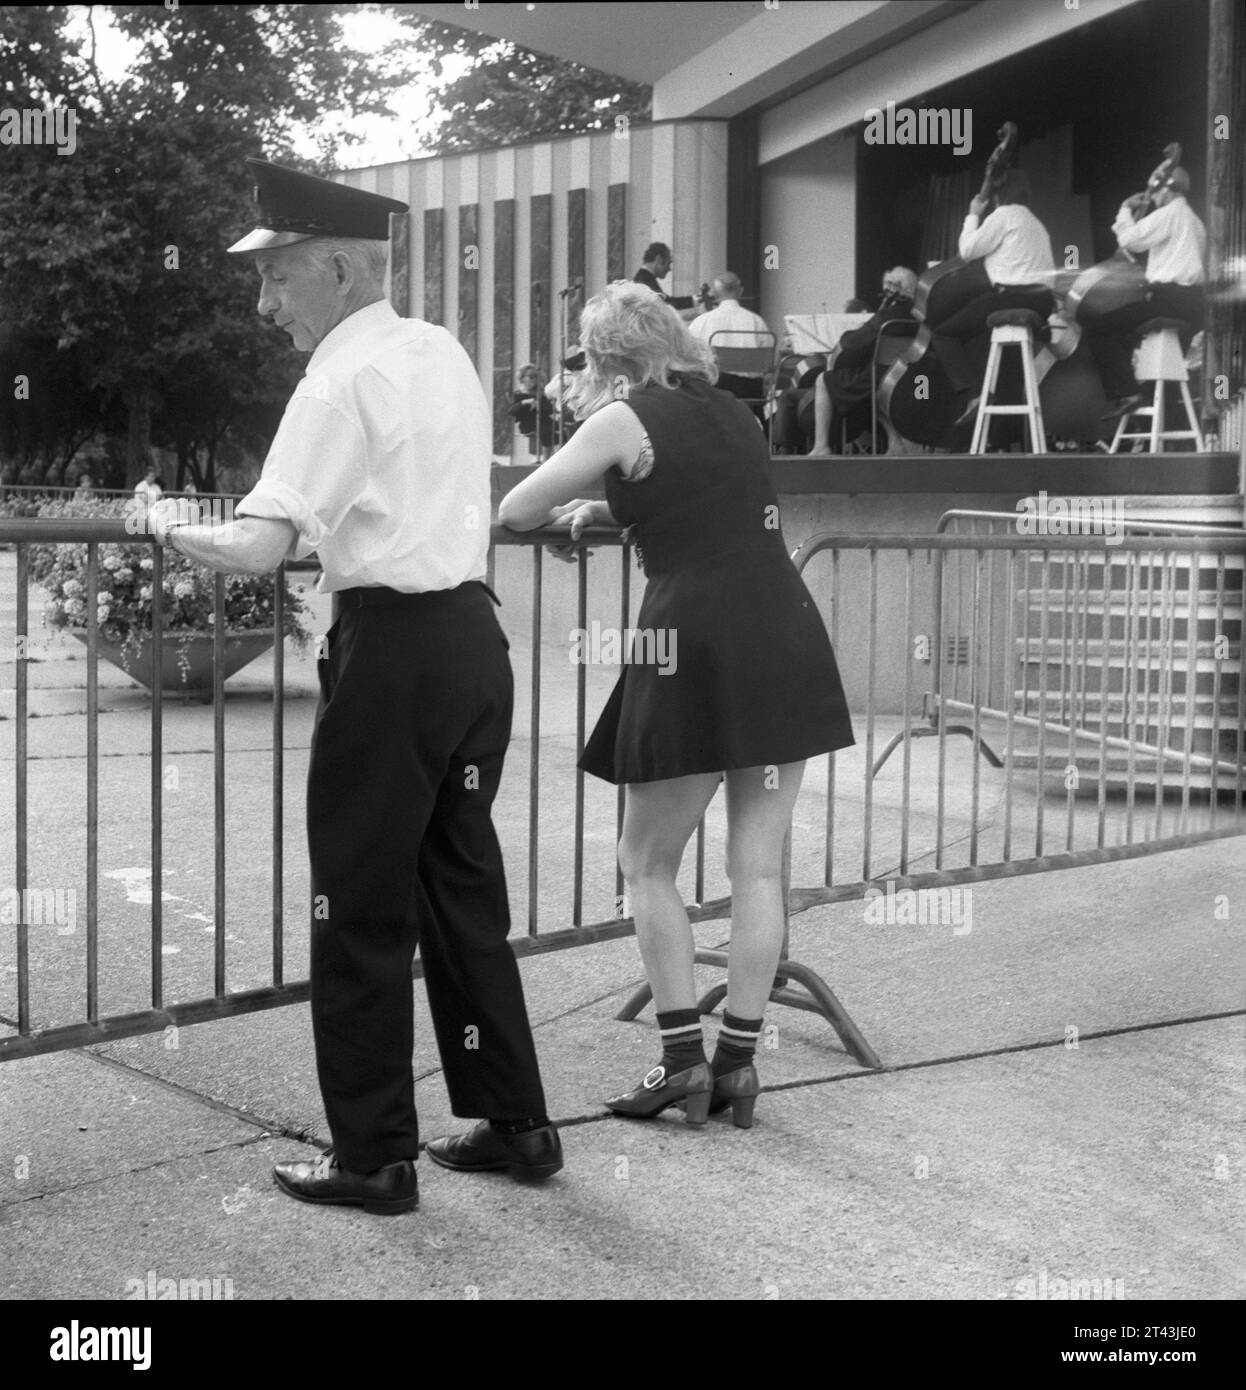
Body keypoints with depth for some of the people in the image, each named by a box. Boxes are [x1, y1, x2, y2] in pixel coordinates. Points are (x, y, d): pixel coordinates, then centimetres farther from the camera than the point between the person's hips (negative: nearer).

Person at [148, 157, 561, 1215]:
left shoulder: (343, 379, -13)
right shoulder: (445, 352, 11)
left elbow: (260, 548, -20)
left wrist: (176, 529, -3)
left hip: (392, 649, -8)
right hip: (476, 636, 8)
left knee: (362, 914, 3)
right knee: (464, 889, 17)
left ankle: (375, 1159, 12)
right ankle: (514, 1124, 25)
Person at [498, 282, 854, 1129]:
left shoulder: (624, 418, 1)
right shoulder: (735, 414, 19)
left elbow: (515, 511, 4)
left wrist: (572, 505, 24)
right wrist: (609, 510, 32)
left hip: (696, 646, -6)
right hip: (786, 638, 6)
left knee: (648, 864, 9)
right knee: (758, 863, 8)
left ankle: (684, 1058, 6)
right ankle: (740, 1060, 12)